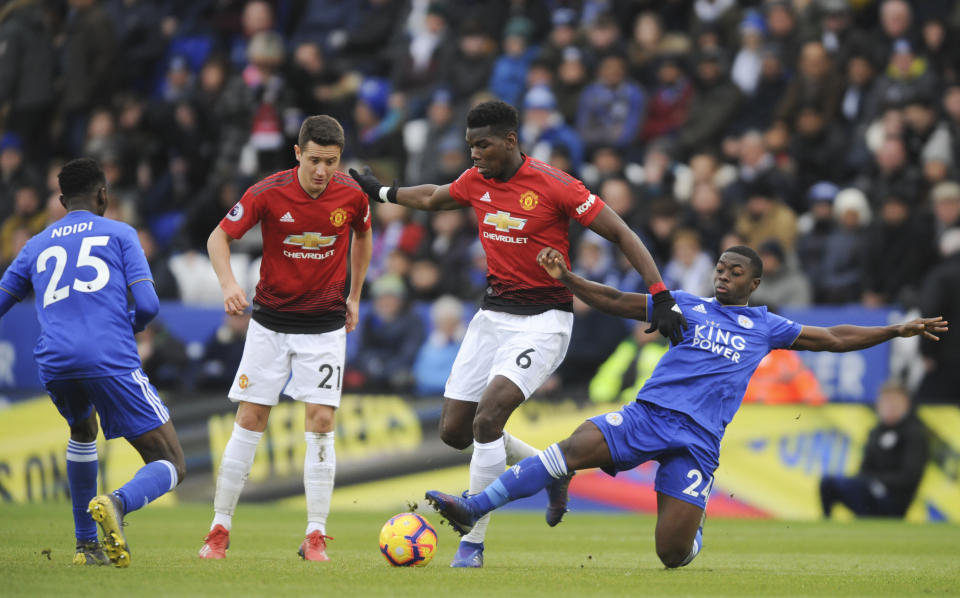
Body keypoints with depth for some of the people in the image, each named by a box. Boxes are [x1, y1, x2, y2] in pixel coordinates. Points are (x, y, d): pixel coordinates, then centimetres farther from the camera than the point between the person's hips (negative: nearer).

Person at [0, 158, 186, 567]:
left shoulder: (36, 246, 23)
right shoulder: (119, 234, 14)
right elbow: (148, 305, 4)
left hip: (53, 364, 4)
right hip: (110, 359, -4)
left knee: (82, 431, 38)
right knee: (170, 466, 3)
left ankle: (86, 545, 30)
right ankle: (118, 502, -31)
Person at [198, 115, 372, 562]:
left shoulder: (351, 196, -7)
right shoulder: (267, 193, -14)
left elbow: (362, 237, 14)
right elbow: (219, 238, -7)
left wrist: (354, 298, 13)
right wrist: (228, 283, -25)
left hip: (325, 324, 1)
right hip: (270, 320, -1)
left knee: (320, 421, -9)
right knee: (249, 420, -1)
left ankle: (316, 537, -4)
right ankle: (219, 530, 7)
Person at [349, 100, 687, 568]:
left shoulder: (553, 186, -16)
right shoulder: (474, 182, 3)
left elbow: (620, 233, -12)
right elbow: (432, 198, 26)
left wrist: (660, 296, -19)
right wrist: (381, 192, 41)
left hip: (543, 322, -7)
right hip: (493, 315, 7)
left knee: (486, 420, -22)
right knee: (454, 430, 3)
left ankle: (472, 543, -13)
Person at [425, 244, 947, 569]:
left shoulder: (766, 328, 16)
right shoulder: (685, 306, 16)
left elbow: (834, 339, 22)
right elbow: (616, 302, 14)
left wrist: (899, 331, 18)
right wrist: (566, 279, 1)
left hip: (699, 439, 0)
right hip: (648, 413, 0)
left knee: (673, 554, -9)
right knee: (574, 448, -28)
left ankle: (694, 532, 31)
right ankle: (473, 508, -33)